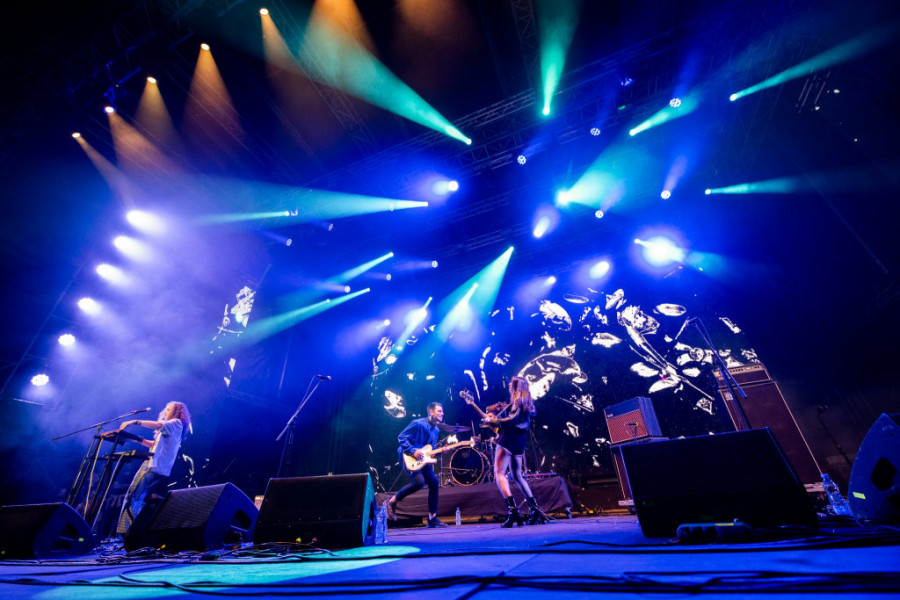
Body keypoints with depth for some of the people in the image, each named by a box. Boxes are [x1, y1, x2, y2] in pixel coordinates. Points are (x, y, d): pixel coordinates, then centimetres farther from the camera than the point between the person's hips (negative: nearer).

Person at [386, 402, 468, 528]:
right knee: (419, 482, -25)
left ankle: (432, 519, 11)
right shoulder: (418, 424, -16)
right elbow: (401, 438, -16)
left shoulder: (435, 429, 10)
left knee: (434, 483, 0)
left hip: (422, 459, 8)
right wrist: (412, 451, -23)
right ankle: (392, 502, -3)